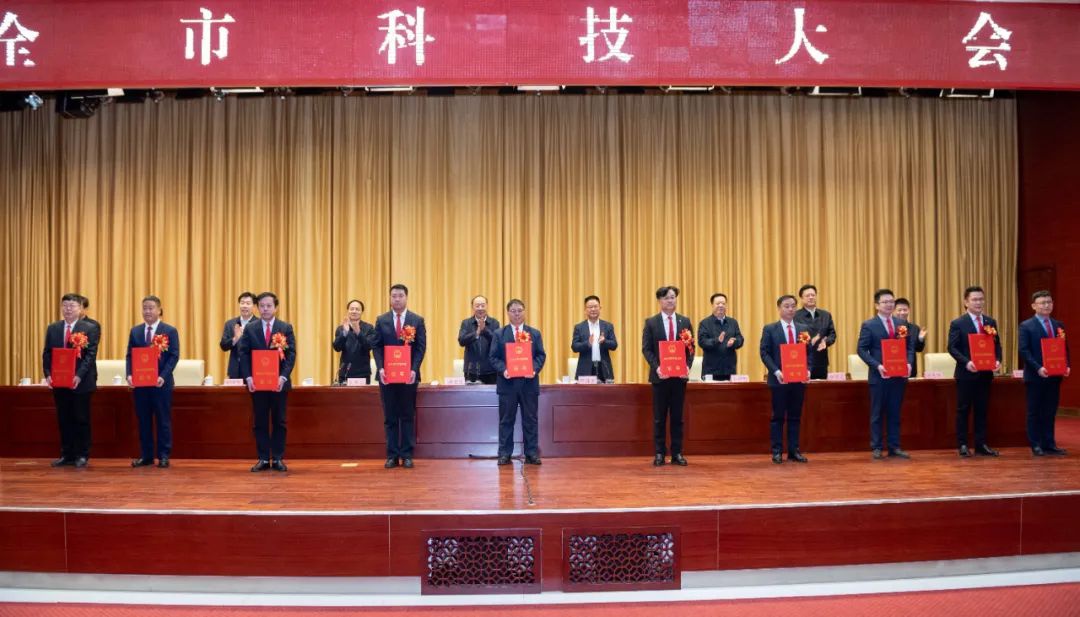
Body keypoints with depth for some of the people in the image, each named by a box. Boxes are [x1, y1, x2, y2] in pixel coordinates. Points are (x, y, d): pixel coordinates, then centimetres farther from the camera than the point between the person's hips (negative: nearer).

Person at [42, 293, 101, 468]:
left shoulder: (90, 328, -4)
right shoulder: (52, 328, 10)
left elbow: (91, 355, -10)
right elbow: (47, 354, 8)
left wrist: (79, 376, -20)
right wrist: (48, 374, -5)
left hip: (81, 382, -4)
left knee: (81, 419, 3)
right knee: (64, 419, 10)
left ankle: (82, 456, 11)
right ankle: (66, 455, 17)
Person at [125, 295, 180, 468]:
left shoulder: (170, 331, -1)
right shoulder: (135, 331, 11)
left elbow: (174, 356, -6)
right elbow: (129, 355, 9)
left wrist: (163, 376, -17)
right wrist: (129, 374, -8)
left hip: (161, 382, -3)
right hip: (139, 382, 4)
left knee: (163, 420, 2)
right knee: (143, 420, 8)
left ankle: (163, 456, 9)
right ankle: (146, 456, 16)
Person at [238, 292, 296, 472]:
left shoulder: (286, 328, 3)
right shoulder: (250, 328, 6)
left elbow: (291, 354, -3)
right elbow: (244, 354, 1)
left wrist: (283, 377, -15)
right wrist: (248, 377, -11)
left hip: (279, 382, -1)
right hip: (257, 382, 1)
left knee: (279, 422, 4)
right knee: (260, 423, 5)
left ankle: (278, 459, 10)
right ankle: (263, 459, 11)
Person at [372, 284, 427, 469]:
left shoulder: (417, 320, 3)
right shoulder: (381, 320, 7)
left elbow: (421, 348, -1)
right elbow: (376, 346, 3)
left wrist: (414, 369, -14)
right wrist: (380, 368, -11)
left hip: (408, 374, -1)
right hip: (387, 375, 1)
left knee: (408, 416, 3)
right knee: (390, 417, 4)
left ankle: (407, 455, 9)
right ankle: (392, 455, 9)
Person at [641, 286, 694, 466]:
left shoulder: (685, 321, 8)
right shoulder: (651, 322, 2)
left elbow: (691, 347, 7)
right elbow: (646, 349, -2)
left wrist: (688, 366, -10)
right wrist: (656, 367, -16)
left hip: (680, 375, 2)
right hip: (660, 375, -2)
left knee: (677, 417, 6)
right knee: (659, 417, 4)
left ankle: (677, 453, 12)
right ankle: (659, 454, 10)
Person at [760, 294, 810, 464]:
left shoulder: (804, 329, 10)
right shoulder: (770, 329, 0)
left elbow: (809, 353, 9)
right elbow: (764, 353, -5)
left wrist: (807, 370, -8)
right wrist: (776, 372, -16)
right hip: (779, 379, -3)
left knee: (795, 417, 8)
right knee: (778, 416, 2)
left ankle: (794, 451, 14)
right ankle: (777, 451, 7)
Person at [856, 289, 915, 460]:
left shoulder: (901, 324, 11)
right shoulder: (869, 325, -3)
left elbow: (909, 347, 12)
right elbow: (861, 349, -7)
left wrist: (909, 363, -7)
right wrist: (877, 365, -18)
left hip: (899, 375, 4)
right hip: (879, 376, -4)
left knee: (895, 413, 9)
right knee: (877, 413, 3)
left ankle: (894, 447, 16)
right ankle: (876, 448, 9)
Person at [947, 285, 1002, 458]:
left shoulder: (991, 322, 10)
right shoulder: (957, 324, -5)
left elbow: (997, 345, 10)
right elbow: (952, 348, -9)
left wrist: (997, 360, -8)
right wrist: (966, 362, -22)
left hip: (985, 374, 4)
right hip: (966, 374, -4)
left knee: (982, 410, 8)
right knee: (963, 410, 2)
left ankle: (981, 445, 15)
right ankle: (962, 445, 9)